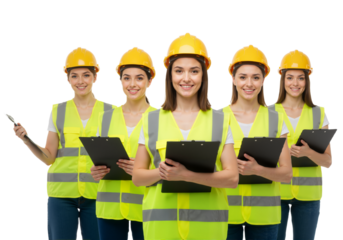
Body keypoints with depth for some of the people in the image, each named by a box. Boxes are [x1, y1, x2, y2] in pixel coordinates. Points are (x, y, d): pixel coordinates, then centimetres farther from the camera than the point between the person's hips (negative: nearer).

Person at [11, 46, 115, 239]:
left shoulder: (110, 112, 5)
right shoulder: (58, 111, 8)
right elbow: (49, 157, 6)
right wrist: (26, 140, -8)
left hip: (97, 194, -1)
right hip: (62, 194, 1)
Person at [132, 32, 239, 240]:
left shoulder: (221, 121, 4)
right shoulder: (151, 120, 7)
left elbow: (232, 177, -3)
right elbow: (137, 177, 9)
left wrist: (186, 175, -16)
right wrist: (160, 172, -12)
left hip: (207, 222, -1)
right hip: (161, 221, 1)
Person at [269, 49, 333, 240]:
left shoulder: (319, 114, 4)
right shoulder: (269, 113, 2)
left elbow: (328, 162, 0)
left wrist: (308, 153, -20)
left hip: (308, 193, 1)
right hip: (276, 191, -1)